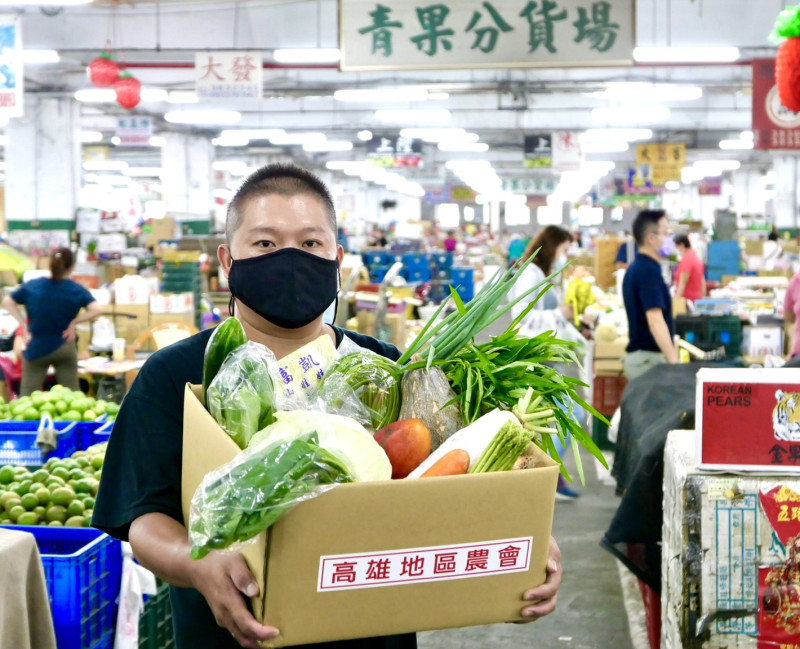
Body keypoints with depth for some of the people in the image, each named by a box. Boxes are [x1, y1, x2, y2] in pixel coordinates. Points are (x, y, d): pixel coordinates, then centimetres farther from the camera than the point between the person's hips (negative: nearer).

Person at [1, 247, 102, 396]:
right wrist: (73, 322, -5)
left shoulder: (31, 286, -1)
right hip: (64, 348, 0)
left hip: (36, 348, 0)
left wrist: (25, 325, 3)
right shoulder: (76, 290, -6)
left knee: (27, 396, 5)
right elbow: (97, 310, -15)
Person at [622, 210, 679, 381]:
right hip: (649, 358, -10)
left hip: (636, 355, 10)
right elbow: (655, 322, -25)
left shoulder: (636, 268, 13)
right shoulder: (648, 271, -17)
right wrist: (674, 361, -28)